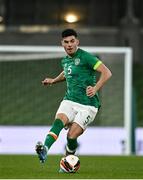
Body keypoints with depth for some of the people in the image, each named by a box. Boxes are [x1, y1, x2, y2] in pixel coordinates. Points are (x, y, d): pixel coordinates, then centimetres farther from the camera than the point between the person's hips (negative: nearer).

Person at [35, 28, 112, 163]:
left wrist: (95, 89, -27)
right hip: (69, 101, 5)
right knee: (59, 120, -26)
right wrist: (54, 80, 25)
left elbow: (107, 73, -16)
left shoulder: (85, 57, -10)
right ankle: (44, 149, -47)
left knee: (72, 136, -13)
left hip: (87, 105, -5)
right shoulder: (65, 60, 13)